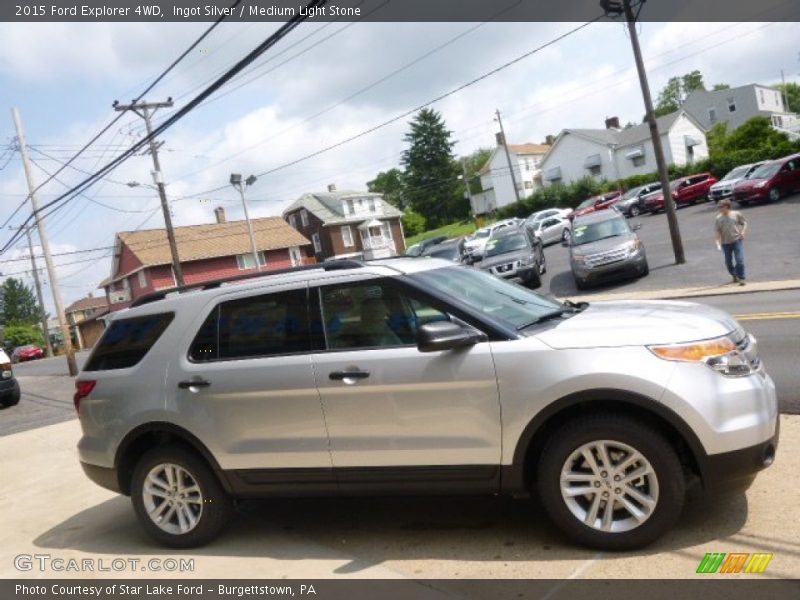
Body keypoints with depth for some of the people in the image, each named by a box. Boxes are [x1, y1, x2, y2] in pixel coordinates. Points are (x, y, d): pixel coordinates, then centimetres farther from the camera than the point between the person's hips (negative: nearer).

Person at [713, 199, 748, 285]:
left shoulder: (736, 214, 2)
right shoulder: (718, 218, 5)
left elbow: (744, 223, 9)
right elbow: (716, 231, 4)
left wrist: (743, 232, -7)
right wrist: (718, 240, -11)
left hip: (737, 240, -3)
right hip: (725, 243, 3)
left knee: (739, 260, -12)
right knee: (728, 262, 11)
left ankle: (741, 278, -6)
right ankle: (734, 276, 34)